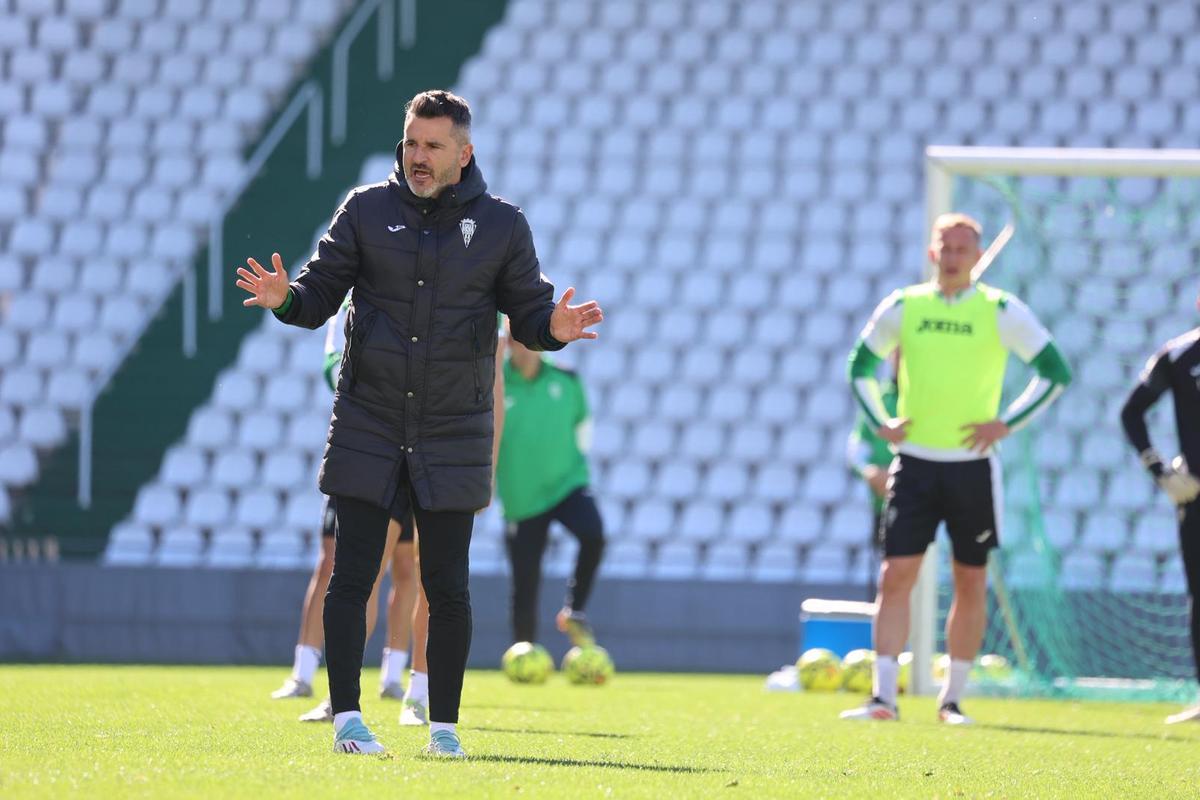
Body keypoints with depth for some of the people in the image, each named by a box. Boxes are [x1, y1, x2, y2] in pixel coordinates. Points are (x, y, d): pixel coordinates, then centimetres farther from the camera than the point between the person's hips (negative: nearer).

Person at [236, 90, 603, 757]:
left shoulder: (500, 225, 3)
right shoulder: (367, 210, 3)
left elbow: (528, 311, 5)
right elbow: (323, 292, 4)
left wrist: (555, 327, -17)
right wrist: (285, 297, -18)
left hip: (453, 437, 0)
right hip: (368, 427, 0)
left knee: (447, 586, 1)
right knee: (352, 577, -4)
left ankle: (444, 725, 11)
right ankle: (347, 717, 1)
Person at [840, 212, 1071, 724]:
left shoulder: (1001, 311, -2)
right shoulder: (902, 306, 4)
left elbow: (1055, 371, 2)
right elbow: (860, 367, 17)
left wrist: (1007, 423, -5)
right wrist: (881, 424, 5)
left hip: (972, 466, -1)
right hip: (914, 462, 1)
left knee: (971, 584, 4)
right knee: (895, 576, -9)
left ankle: (952, 700, 15)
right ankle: (883, 697, -9)